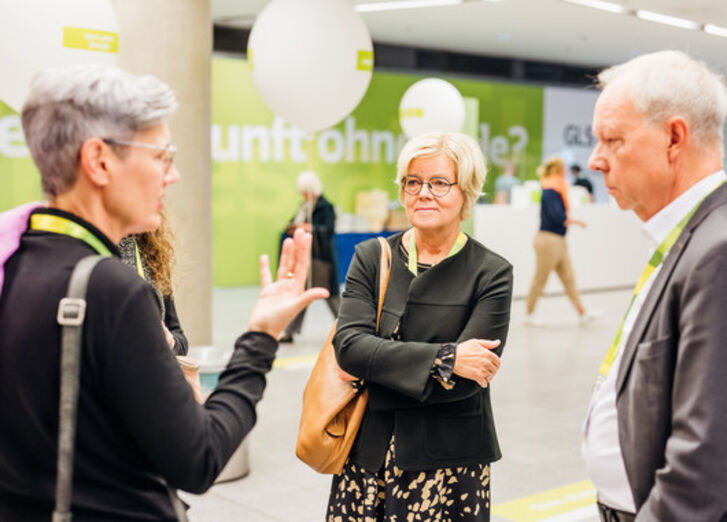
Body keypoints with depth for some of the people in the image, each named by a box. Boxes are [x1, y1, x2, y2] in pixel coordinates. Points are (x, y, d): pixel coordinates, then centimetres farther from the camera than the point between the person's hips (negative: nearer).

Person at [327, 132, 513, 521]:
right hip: (368, 455, 2)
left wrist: (372, 368, -9)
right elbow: (348, 344, -9)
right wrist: (444, 358, -17)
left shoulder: (491, 273, -3)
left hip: (449, 463, -2)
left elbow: (465, 381, -11)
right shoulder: (371, 257, 6)